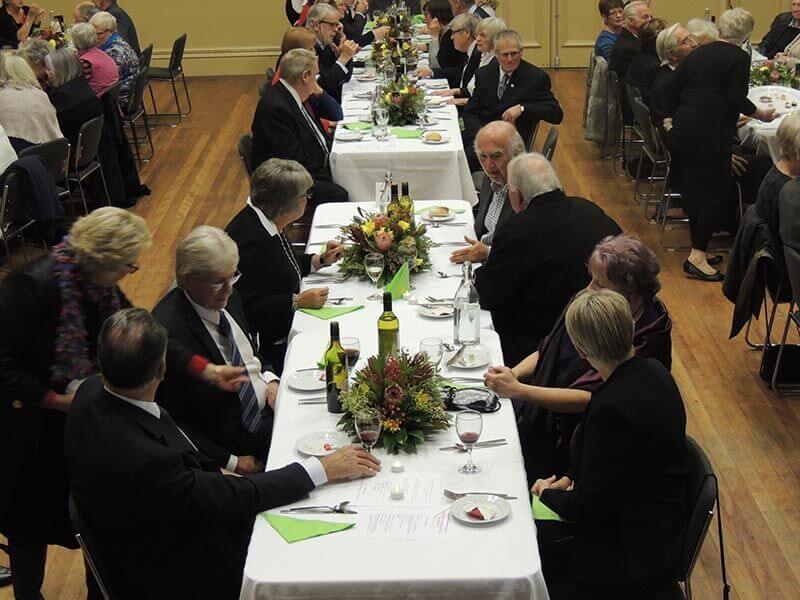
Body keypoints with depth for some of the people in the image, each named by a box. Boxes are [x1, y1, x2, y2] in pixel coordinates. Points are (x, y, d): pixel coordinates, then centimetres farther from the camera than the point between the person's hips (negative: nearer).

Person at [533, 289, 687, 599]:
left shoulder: (614, 407, -32)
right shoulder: (651, 371, -3)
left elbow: (588, 508, -20)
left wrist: (547, 493, -1)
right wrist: (569, 478, 6)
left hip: (634, 556, -9)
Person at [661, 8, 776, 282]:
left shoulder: (699, 53, 15)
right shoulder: (739, 58, -4)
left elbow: (670, 89, 13)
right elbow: (737, 99, -12)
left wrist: (670, 120, 18)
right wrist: (760, 114, 3)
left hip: (682, 132, 7)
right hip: (710, 135, -7)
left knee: (692, 189, 14)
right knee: (714, 193, 0)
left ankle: (697, 248, 22)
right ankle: (697, 255, -4)